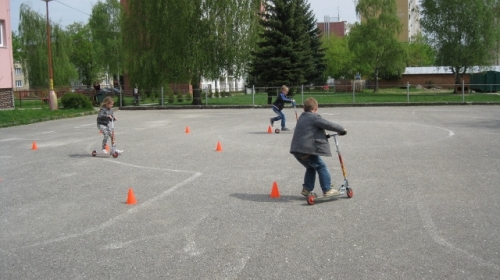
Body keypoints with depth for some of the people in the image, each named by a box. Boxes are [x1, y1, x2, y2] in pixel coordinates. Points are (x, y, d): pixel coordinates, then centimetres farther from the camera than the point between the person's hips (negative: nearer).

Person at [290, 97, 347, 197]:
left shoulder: (301, 117, 21)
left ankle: (306, 189, 23)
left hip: (296, 149, 9)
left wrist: (324, 135, 33)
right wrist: (341, 130, 8)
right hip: (307, 149, -9)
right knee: (321, 167, 2)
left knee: (310, 167, 24)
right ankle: (327, 190, 3)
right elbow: (328, 125, -6)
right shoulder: (315, 117, -6)